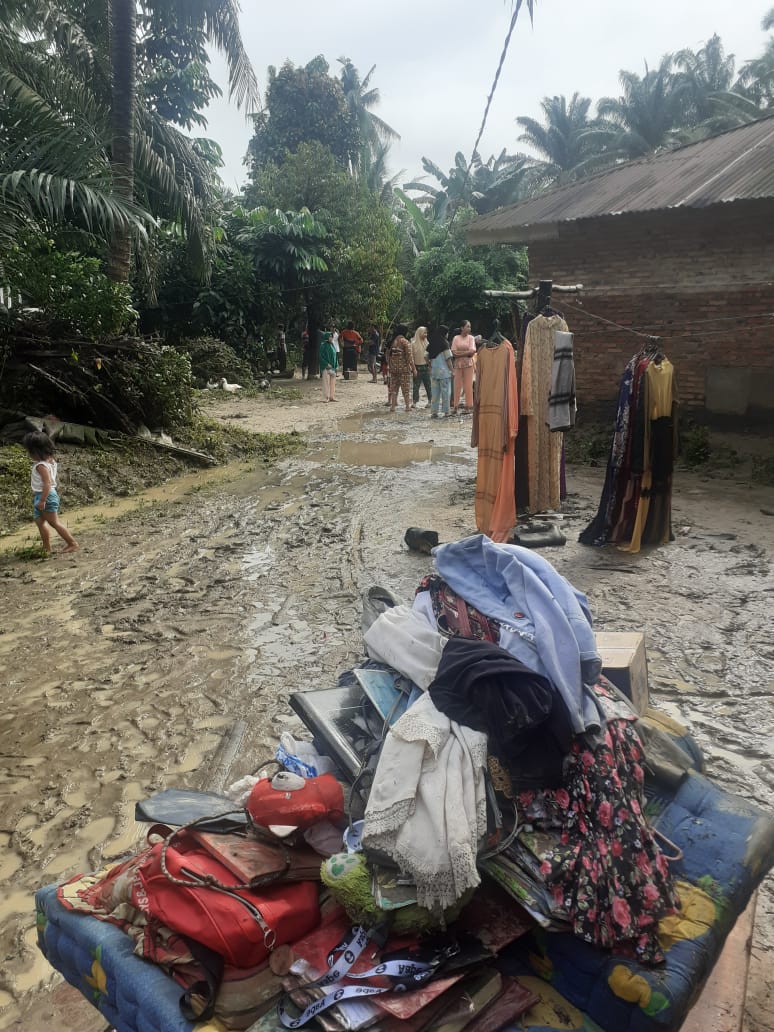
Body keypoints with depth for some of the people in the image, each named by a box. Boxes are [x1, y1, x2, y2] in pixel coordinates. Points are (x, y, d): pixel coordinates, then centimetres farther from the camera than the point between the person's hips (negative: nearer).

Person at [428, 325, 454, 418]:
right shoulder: (444, 343, -10)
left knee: (435, 392, 8)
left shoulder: (431, 344, 7)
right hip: (444, 371, -6)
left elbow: (428, 357, 8)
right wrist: (452, 370, -6)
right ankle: (446, 412, 4)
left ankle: (434, 412, 8)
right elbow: (448, 358, -12)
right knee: (445, 392, 2)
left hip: (434, 371, 6)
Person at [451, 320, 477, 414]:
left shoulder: (471, 338, 4)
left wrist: (459, 353, -9)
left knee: (468, 385, -1)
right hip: (458, 364, 1)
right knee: (457, 385, 1)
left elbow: (472, 352, -7)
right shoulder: (456, 338, 6)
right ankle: (455, 406, 6)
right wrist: (466, 352, -10)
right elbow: (453, 352, -1)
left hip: (468, 364, -1)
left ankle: (468, 406, 2)